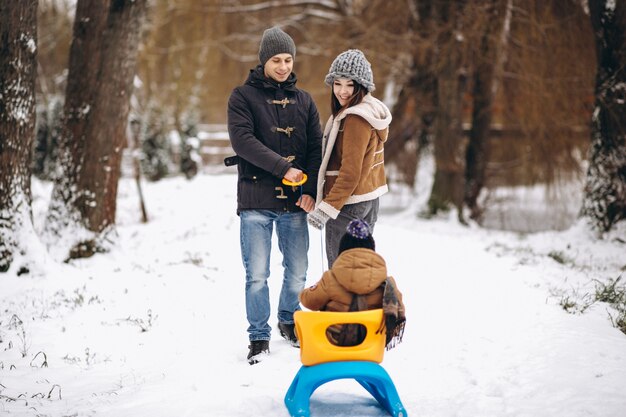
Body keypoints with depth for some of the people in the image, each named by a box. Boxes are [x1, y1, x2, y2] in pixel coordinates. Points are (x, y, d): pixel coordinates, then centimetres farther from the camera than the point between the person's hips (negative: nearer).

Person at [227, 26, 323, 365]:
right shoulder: (243, 96, 1)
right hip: (256, 202, -3)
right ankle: (259, 337, 11)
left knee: (297, 273, 9)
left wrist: (311, 190, -6)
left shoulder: (303, 101, 12)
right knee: (257, 275, -2)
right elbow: (242, 140, -13)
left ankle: (288, 321, 32)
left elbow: (316, 147, 8)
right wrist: (283, 167, -19)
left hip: (295, 202, 3)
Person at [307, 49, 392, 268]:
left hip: (348, 203, -10)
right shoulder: (373, 109, 10)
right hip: (369, 198, 10)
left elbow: (350, 173, -23)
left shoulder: (355, 118, -20)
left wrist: (326, 208, -23)